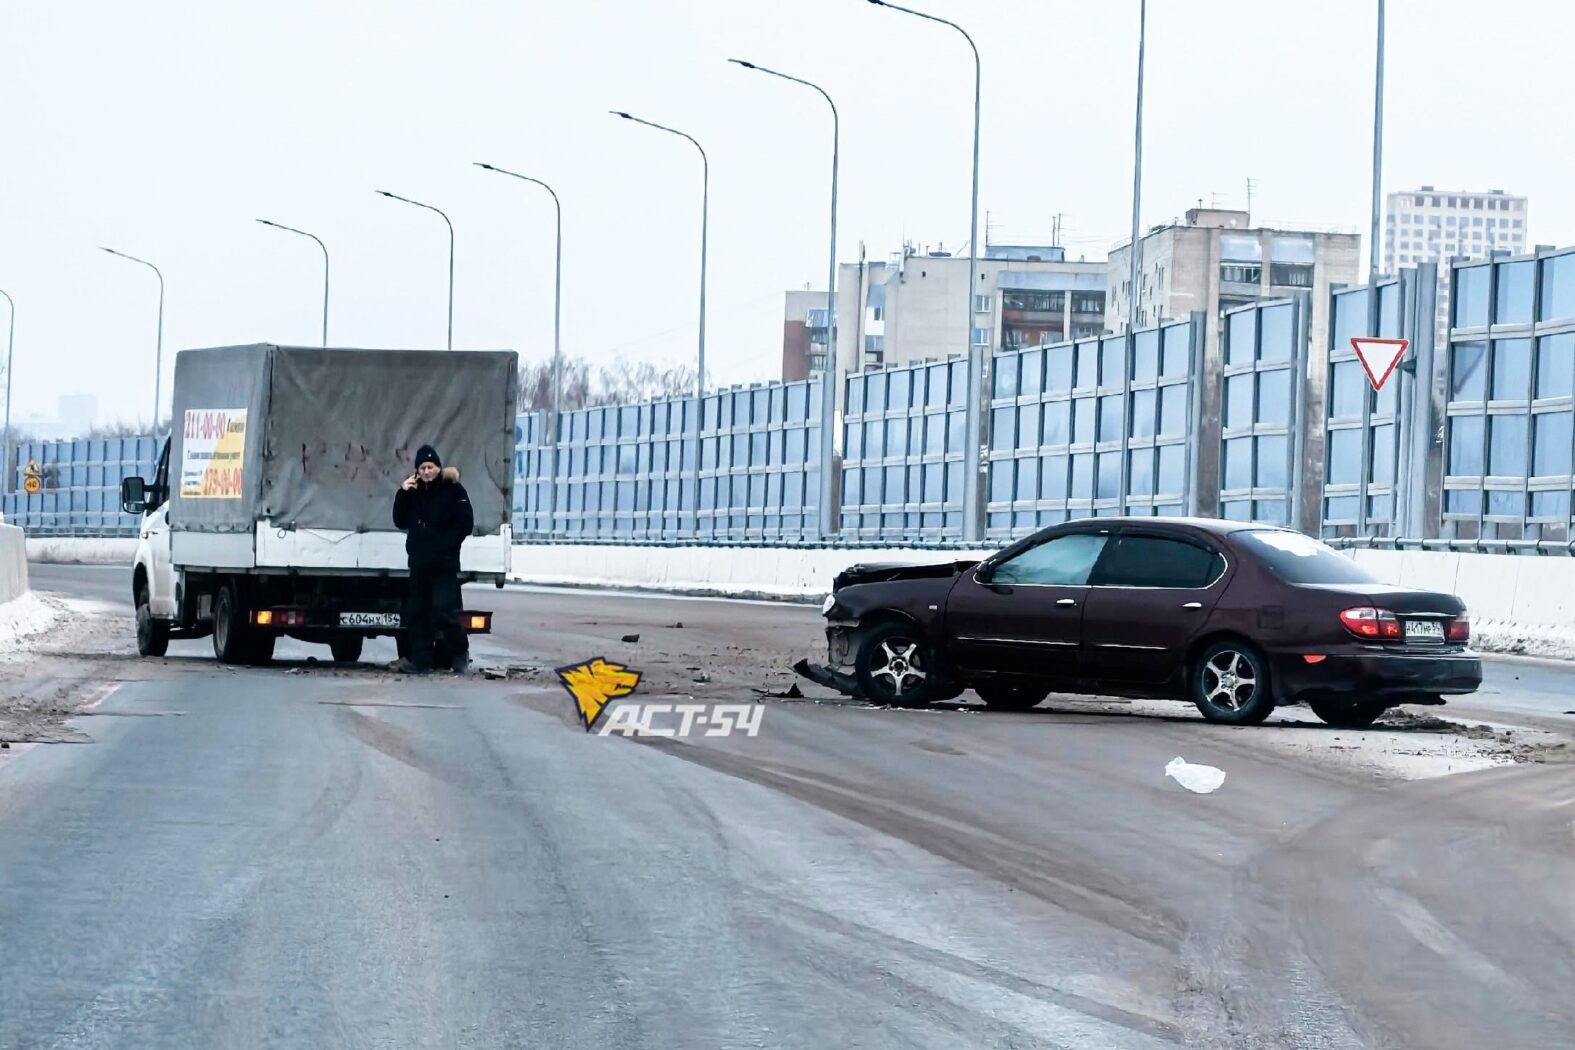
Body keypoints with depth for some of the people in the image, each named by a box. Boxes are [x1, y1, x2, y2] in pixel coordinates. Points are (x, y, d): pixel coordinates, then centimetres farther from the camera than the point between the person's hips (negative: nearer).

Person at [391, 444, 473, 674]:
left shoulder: (453, 490, -6)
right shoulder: (414, 491, 11)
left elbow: (465, 524, -8)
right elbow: (400, 522, 10)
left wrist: (445, 544, -11)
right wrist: (402, 494, -2)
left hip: (444, 564, -6)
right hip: (419, 562, 6)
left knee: (444, 611, -12)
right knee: (416, 613, 5)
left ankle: (460, 651, 9)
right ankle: (420, 660, 10)